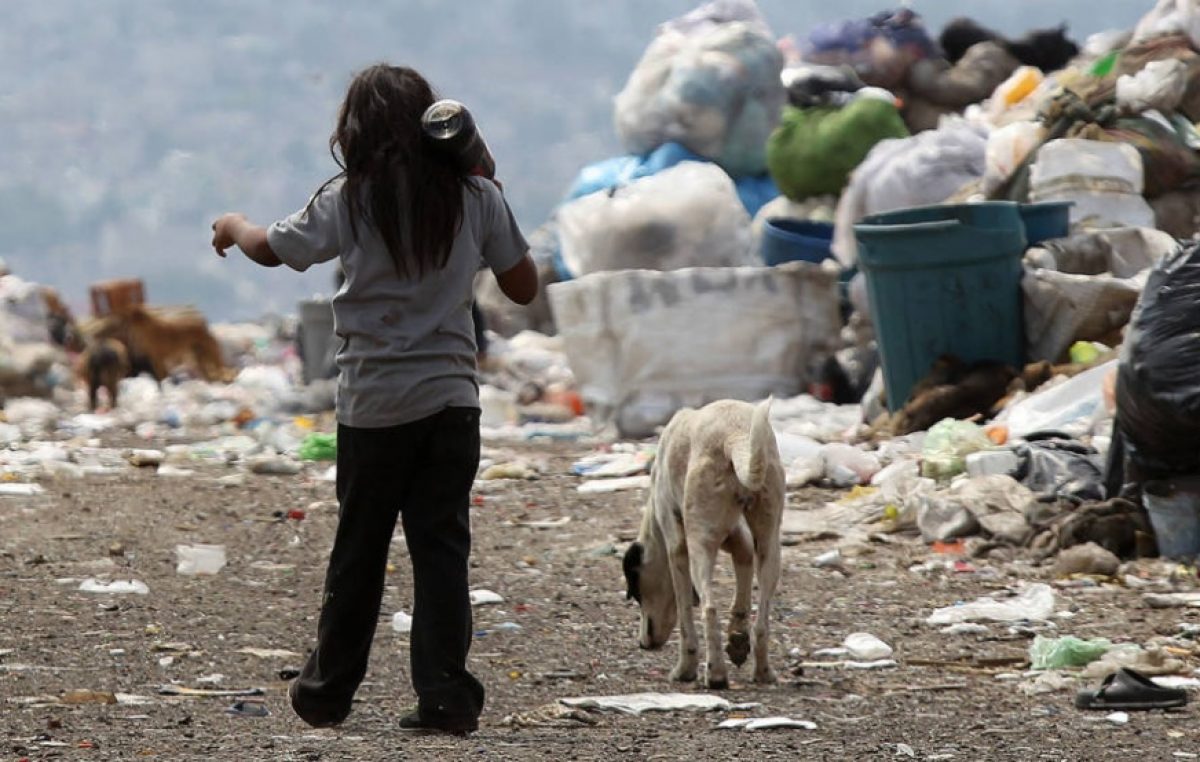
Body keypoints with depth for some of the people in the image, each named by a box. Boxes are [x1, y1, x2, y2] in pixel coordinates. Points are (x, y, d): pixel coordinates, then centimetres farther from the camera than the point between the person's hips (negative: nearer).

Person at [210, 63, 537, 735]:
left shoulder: (351, 200, -5)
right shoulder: (476, 196, -1)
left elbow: (272, 249, 8)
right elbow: (524, 287, 7)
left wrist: (232, 225, 30)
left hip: (376, 402, -1)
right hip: (453, 396, 1)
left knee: (359, 551, 11)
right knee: (442, 547, 1)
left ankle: (328, 692, 21)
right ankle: (446, 694, -7)